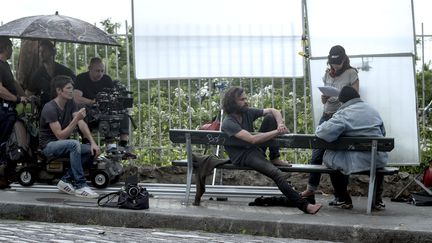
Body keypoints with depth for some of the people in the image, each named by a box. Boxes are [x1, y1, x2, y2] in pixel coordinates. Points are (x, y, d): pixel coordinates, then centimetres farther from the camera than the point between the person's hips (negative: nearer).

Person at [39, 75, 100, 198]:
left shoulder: (70, 103, 3)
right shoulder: (50, 108, -21)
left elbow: (82, 124, -4)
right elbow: (60, 135, -26)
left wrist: (93, 142, -17)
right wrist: (76, 119, -35)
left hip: (63, 144, 8)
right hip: (49, 145, -8)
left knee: (92, 150, -16)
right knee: (74, 144, -37)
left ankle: (66, 180, -7)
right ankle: (80, 186, -32)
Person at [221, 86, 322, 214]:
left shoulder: (247, 112, 2)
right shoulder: (228, 123, -20)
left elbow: (273, 111, 5)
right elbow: (252, 139, -30)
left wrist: (280, 124, -17)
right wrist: (277, 132, -27)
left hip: (255, 149, 8)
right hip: (242, 156, -8)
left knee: (269, 118, -7)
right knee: (276, 173, -31)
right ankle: (304, 205, -31)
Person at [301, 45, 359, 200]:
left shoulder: (351, 74, 0)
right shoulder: (327, 74, 14)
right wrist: (324, 98, -5)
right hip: (327, 116, 5)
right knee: (317, 152, -1)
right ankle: (311, 189, 4)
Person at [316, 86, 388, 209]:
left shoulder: (343, 114, -10)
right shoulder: (374, 111, 12)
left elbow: (325, 133, -20)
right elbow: (383, 133, 21)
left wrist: (319, 128, 3)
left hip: (357, 161, -6)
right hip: (379, 160, 6)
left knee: (329, 157, 18)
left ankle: (343, 199, 21)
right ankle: (378, 198, 39)